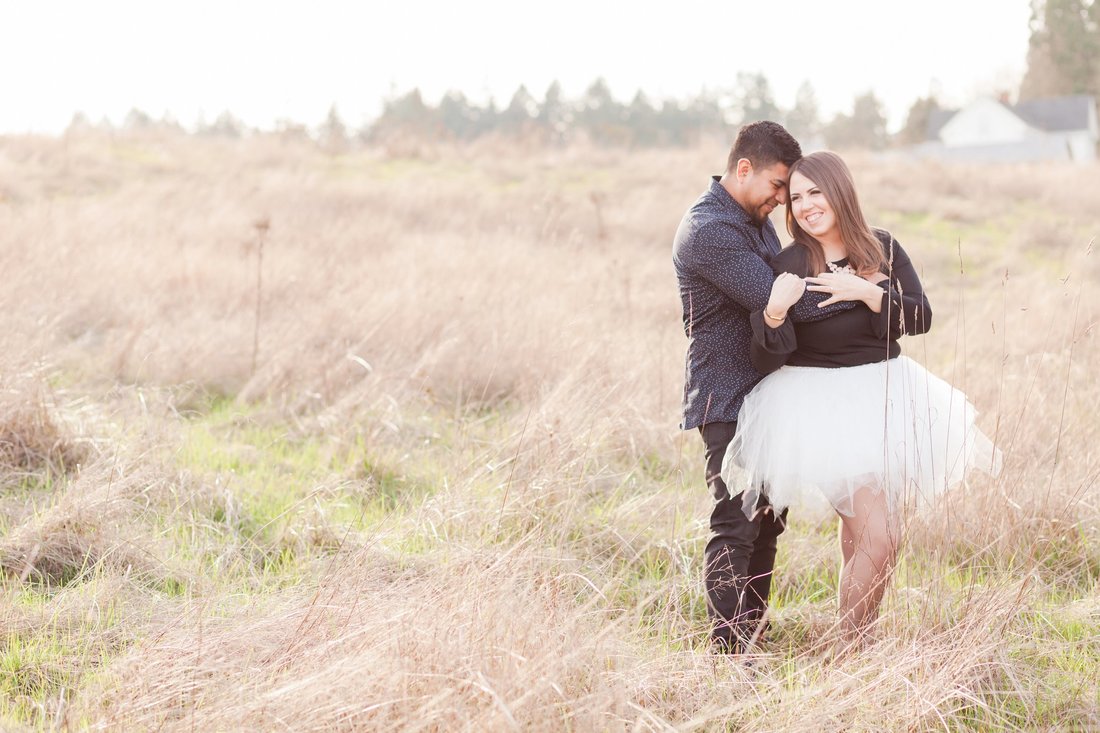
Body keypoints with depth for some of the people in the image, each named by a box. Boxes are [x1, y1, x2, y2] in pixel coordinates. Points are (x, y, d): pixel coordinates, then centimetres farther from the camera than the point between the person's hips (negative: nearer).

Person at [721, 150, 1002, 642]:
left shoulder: (883, 249, 2)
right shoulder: (786, 267, -7)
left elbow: (921, 317, -4)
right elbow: (765, 359, -9)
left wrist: (867, 292, -17)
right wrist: (775, 311, -27)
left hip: (884, 395, 4)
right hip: (819, 406, -4)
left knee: (858, 532, 11)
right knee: (877, 538, -13)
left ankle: (857, 638, 24)